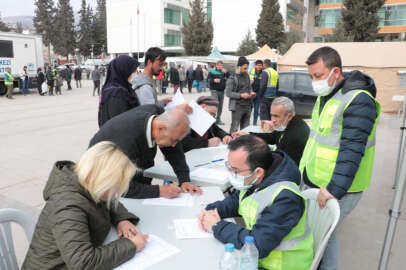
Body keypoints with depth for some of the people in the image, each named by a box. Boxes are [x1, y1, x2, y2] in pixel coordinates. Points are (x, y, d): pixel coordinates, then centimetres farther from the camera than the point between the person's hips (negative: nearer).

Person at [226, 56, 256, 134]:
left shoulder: (246, 75, 12)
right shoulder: (232, 78, -9)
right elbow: (228, 93, -13)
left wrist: (251, 92, 2)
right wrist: (241, 95, -20)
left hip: (248, 106, 7)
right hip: (237, 106, -7)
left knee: (245, 128, 13)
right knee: (234, 128, -5)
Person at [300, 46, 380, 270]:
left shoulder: (358, 100, -19)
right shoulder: (325, 95, 10)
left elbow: (352, 151, -25)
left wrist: (333, 189, -28)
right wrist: (304, 169, 22)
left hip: (338, 189, -8)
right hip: (312, 182, 8)